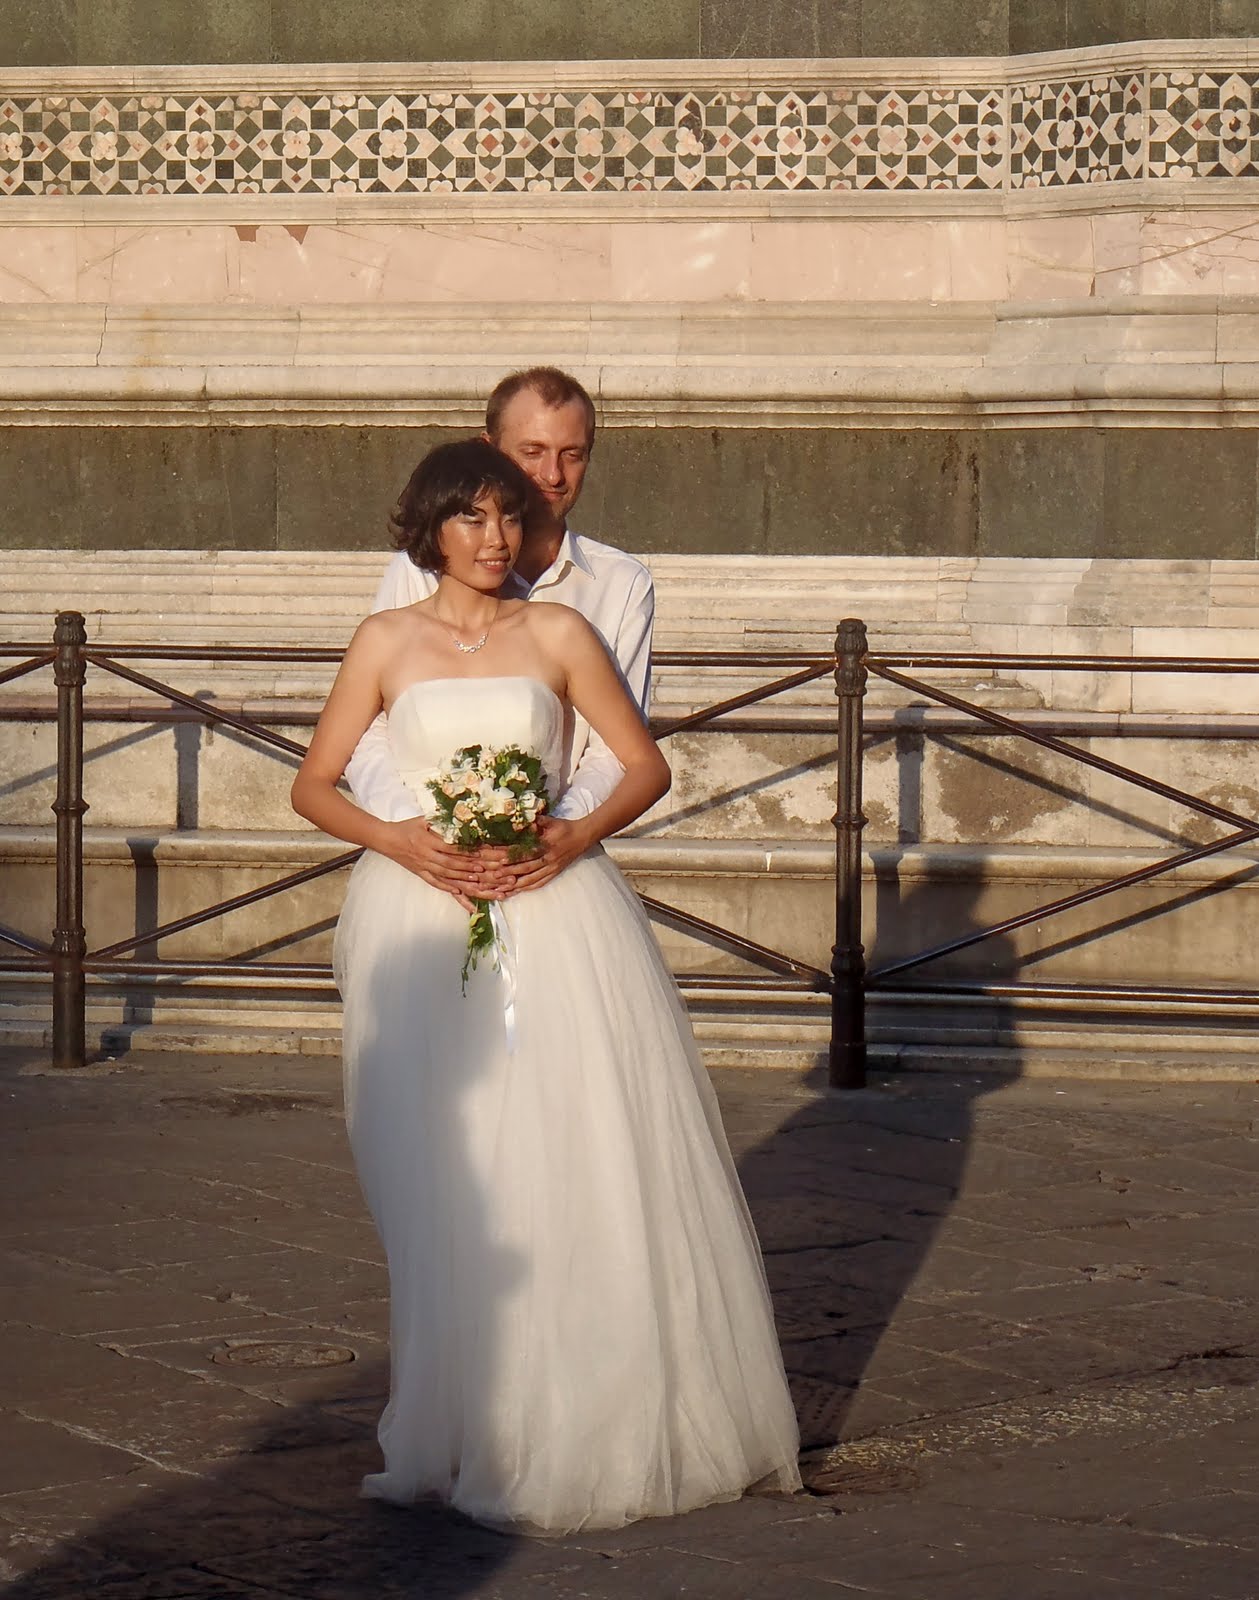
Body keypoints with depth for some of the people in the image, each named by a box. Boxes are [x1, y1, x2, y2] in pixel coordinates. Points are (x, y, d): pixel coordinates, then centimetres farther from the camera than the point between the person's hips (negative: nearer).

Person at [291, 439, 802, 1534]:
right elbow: (314, 787, 8)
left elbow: (647, 764, 9)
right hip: (423, 927, 0)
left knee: (589, 1167, -5)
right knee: (451, 1183, -2)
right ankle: (468, 1430, 6)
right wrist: (410, 845, -9)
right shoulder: (388, 643, 7)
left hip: (555, 911, 0)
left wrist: (575, 836, -9)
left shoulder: (557, 635, 7)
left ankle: (603, 1422, 5)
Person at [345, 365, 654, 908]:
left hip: (553, 869, 1)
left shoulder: (623, 586, 10)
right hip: (429, 870, -1)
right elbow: (367, 734, 1)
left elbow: (617, 746, 4)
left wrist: (569, 829, -16)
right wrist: (405, 832, -18)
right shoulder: (417, 573, 6)